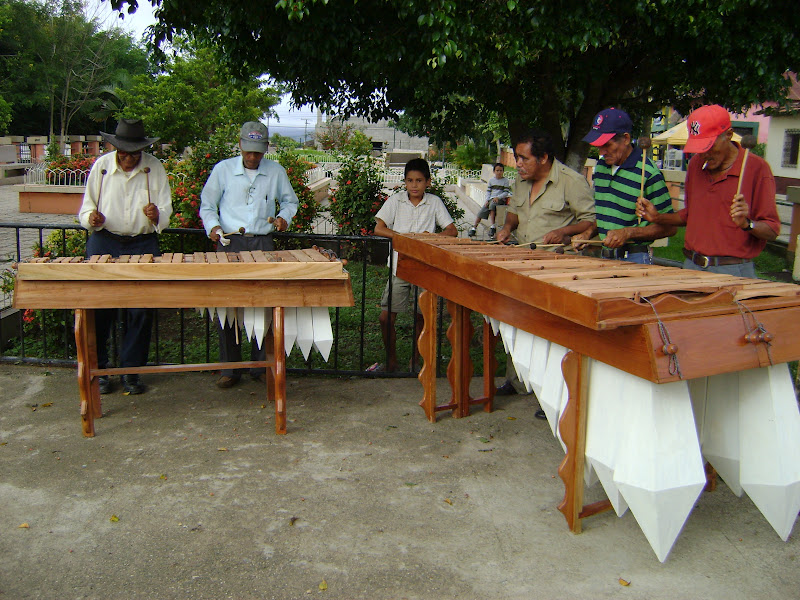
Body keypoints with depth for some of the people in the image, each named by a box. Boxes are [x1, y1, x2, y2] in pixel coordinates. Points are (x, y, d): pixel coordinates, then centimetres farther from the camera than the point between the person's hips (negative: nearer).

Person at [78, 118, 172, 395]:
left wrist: (156, 215, -23)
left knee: (142, 310, 0)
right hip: (104, 243, 0)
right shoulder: (101, 165, 1)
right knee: (99, 309, -1)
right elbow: (86, 208, 5)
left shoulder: (155, 168, 1)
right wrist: (92, 219, -17)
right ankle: (98, 370, 14)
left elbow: (165, 214, 0)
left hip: (143, 245, 0)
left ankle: (131, 371, 13)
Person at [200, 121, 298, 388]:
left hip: (263, 244, 1)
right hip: (229, 243, -1)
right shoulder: (223, 169, 5)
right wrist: (212, 226, -8)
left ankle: (261, 366, 12)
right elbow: (207, 205, 11)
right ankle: (229, 369, 9)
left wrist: (284, 217, 1)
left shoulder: (277, 172, 8)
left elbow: (289, 201, 22)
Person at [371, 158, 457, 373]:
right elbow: (378, 229, -3)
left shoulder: (434, 202, 4)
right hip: (399, 267, 1)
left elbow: (452, 231, 0)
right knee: (386, 317, -2)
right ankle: (391, 361, 16)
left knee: (420, 317, 5)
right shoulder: (395, 200, 3)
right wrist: (404, 236, -17)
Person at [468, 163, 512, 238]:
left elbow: (506, 192, -1)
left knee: (492, 204, -36)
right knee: (481, 212, -12)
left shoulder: (505, 181, 4)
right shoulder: (491, 180, 14)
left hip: (500, 200, -4)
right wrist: (487, 200, -2)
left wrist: (498, 197, -16)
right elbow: (488, 191, 14)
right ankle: (474, 227, -2)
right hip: (491, 199, 4)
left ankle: (492, 226, -38)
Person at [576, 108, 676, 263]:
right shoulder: (600, 167, 9)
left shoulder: (648, 174, -14)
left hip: (635, 259, -6)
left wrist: (628, 233, -19)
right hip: (604, 256, 7)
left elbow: (669, 227, -11)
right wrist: (588, 233, 3)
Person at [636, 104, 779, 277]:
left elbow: (772, 231, -7)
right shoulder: (696, 164, 11)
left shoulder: (757, 167, -6)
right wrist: (657, 217, 6)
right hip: (691, 267, 5)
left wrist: (746, 224, -25)